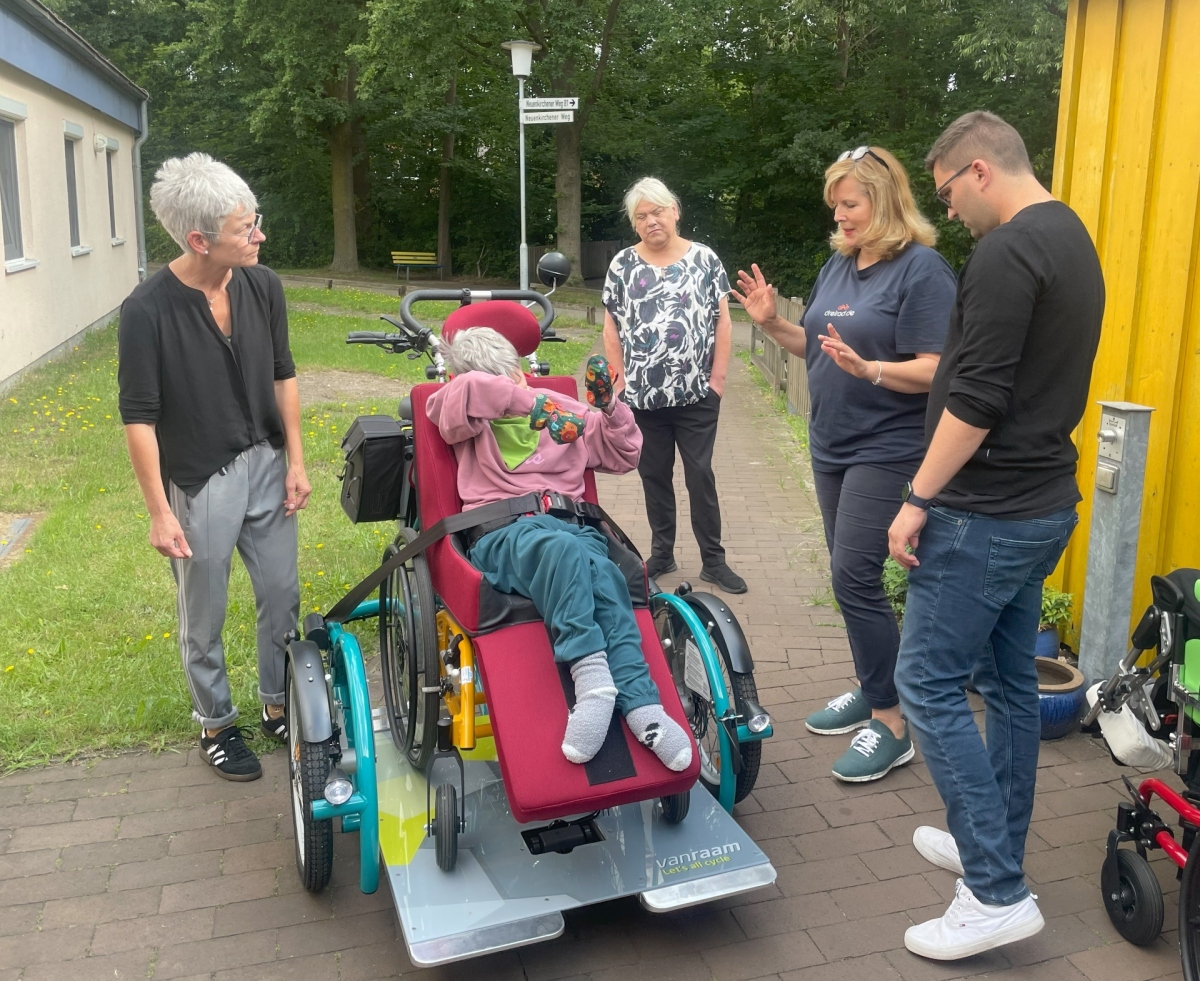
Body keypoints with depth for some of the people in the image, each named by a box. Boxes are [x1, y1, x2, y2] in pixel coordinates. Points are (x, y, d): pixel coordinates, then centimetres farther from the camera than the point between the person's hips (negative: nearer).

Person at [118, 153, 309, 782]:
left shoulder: (262, 286, -6)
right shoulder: (147, 311, -20)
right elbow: (139, 417, -14)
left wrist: (295, 462, 4)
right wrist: (159, 512, -13)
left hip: (266, 466, 4)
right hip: (198, 483, -4)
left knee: (282, 596, 14)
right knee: (204, 617, 12)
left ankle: (278, 705, 36)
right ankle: (215, 724, 33)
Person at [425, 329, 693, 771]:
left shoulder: (566, 409, 25)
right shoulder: (468, 421, 14)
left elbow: (623, 456, 31)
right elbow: (469, 390, -11)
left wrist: (609, 406, 16)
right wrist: (535, 404, -10)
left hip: (572, 526, 3)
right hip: (502, 534, -3)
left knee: (604, 576, -34)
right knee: (561, 550, -41)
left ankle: (641, 704, -42)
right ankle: (591, 676, -48)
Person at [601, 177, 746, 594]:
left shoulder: (705, 259, 1)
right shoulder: (623, 264, 4)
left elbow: (722, 321, 1)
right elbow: (612, 327, 6)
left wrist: (718, 377, -4)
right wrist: (619, 379, 0)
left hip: (697, 393, -2)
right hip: (642, 396, 2)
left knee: (700, 475, 2)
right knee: (654, 476, 11)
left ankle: (713, 560, 12)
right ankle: (662, 554, 24)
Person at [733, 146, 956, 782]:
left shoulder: (921, 269, -12)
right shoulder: (838, 264, 11)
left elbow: (935, 371, -18)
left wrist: (866, 368, -32)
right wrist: (771, 323, 2)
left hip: (887, 452, -8)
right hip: (831, 446, 8)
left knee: (854, 576, -10)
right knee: (850, 575, 13)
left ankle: (890, 725, 3)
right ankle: (870, 690, 29)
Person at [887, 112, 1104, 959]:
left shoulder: (1007, 253, -17)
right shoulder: (1072, 239, 14)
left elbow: (975, 400, -23)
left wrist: (919, 498, -15)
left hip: (986, 513, -10)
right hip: (1045, 501, 10)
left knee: (929, 681, -4)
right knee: (1009, 680, 16)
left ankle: (998, 892, 0)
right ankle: (996, 848, 29)